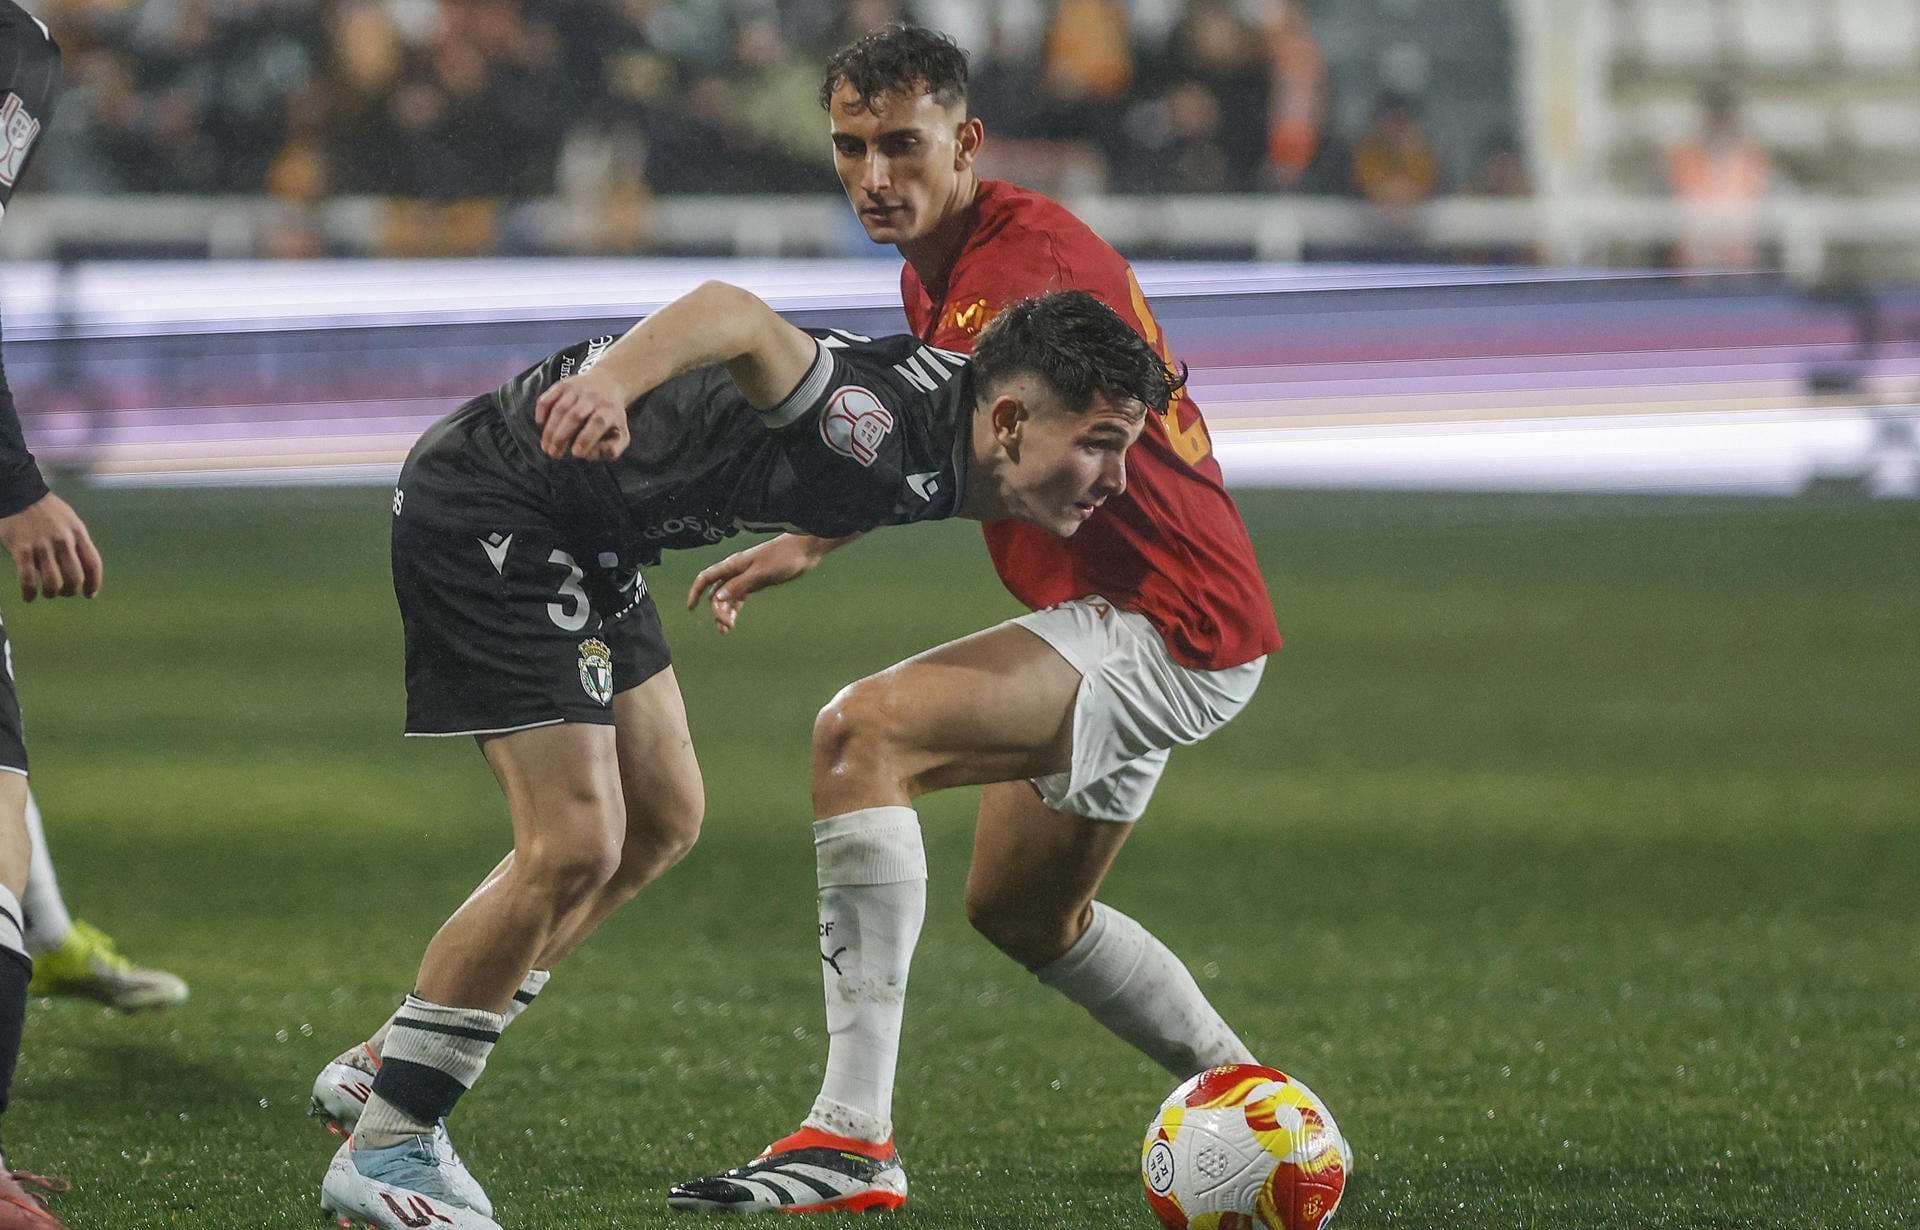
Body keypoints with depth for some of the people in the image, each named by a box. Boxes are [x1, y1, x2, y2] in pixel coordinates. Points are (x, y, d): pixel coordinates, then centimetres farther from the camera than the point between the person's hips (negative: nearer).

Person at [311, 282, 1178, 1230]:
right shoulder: (886, 437, -28)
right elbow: (738, 316, -44)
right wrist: (611, 379, -61)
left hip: (582, 543, 11)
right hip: (490, 508, -11)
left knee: (662, 821, 15)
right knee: (575, 849, -14)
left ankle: (388, 1070, 22)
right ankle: (383, 1151, -2)